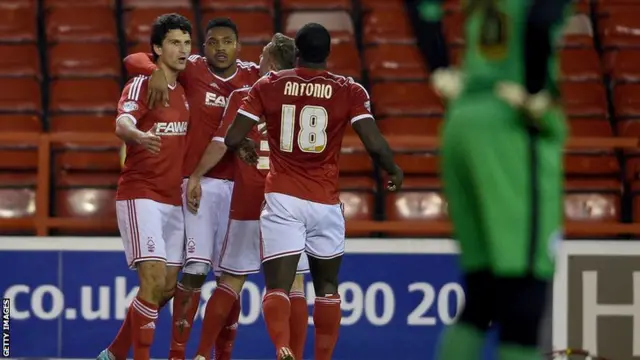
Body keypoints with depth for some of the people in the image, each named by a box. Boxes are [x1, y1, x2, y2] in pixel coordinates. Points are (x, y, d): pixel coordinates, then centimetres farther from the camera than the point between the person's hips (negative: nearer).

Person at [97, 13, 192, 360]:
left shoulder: (184, 91, 11)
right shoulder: (141, 85, -10)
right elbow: (122, 124, -28)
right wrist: (139, 136, -51)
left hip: (173, 199, 7)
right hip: (140, 196, -7)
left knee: (168, 287, 8)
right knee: (154, 279, -16)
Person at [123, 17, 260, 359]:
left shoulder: (252, 76, 7)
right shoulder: (192, 69, -1)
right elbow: (134, 60, -1)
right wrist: (156, 72, -19)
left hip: (240, 186, 3)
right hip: (200, 184, -3)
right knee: (195, 269, -11)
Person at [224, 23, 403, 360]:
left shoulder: (268, 85, 2)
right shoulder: (350, 91, 0)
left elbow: (232, 139, 1)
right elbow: (375, 144, -7)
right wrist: (394, 171, 14)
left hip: (281, 199, -1)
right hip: (325, 202, 1)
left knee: (277, 287, -5)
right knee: (327, 286, 20)